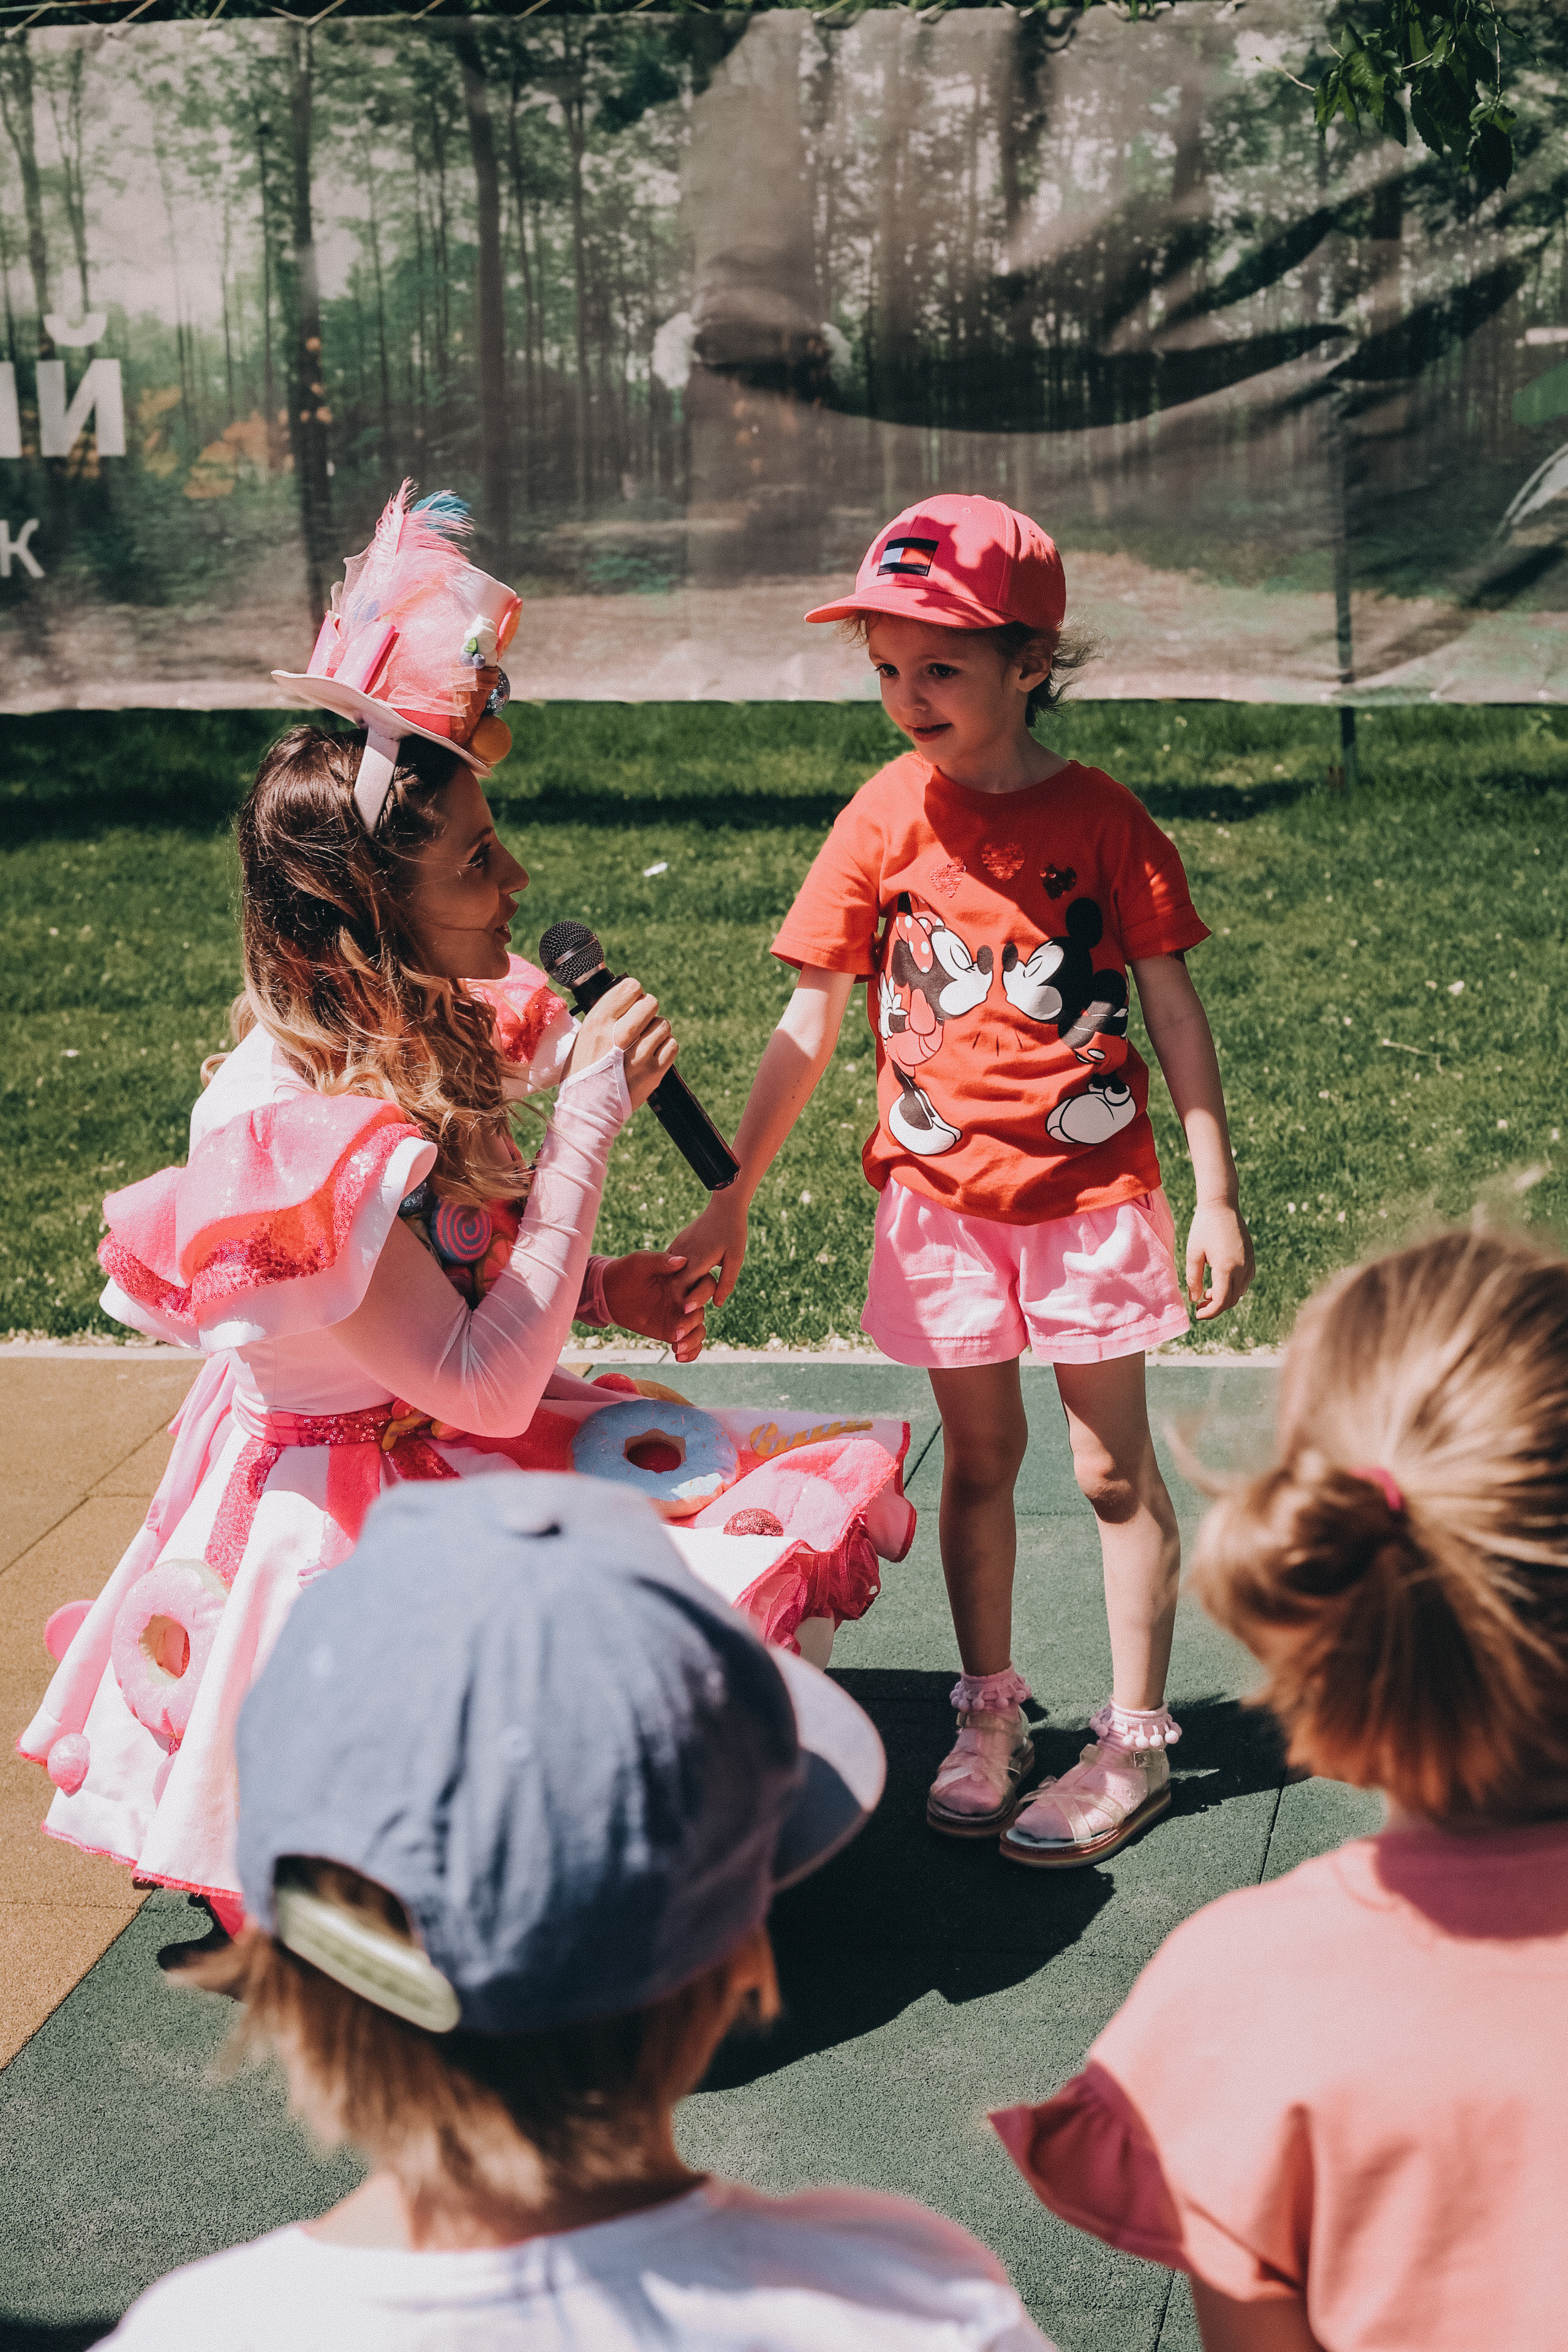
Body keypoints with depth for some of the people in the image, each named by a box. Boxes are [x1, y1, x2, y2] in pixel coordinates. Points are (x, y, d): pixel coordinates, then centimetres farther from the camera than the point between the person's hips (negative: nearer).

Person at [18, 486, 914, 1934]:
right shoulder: (292, 1131, -28)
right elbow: (483, 1386, -28)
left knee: (825, 1490, 3)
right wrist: (587, 1122, -26)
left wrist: (602, 1291, -2)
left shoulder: (417, 1040, 0)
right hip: (340, 1522, -9)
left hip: (445, 1455, 9)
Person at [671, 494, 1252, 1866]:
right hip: (941, 1188, 2)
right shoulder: (887, 820, -2)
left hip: (1090, 1184, -2)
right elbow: (813, 1021, 2)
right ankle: (991, 1716, 26)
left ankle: (1136, 1743, 16)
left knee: (1113, 1467, 6)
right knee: (980, 1458, 12)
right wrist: (734, 1195, 2)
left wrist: (1217, 1196, -5)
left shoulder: (1101, 820, -8)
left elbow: (1174, 1008, -2)